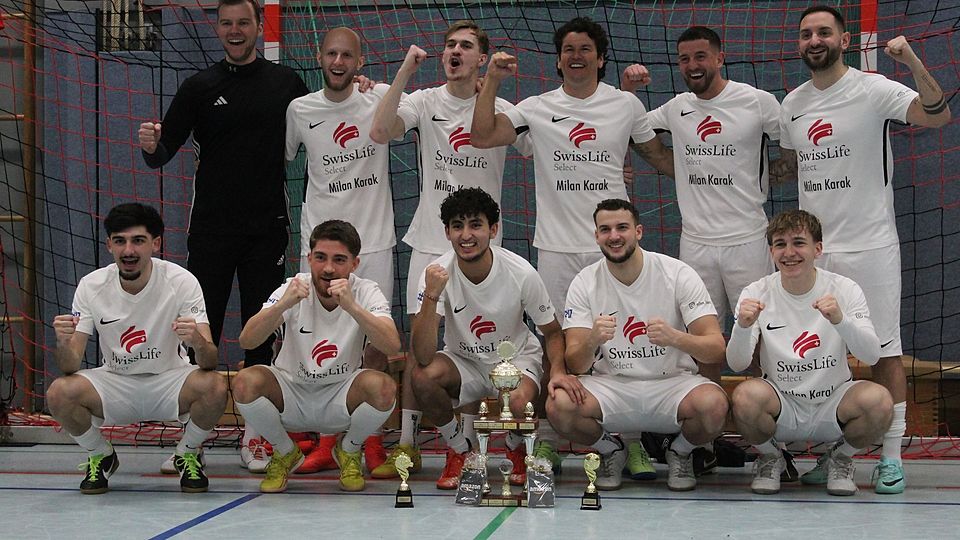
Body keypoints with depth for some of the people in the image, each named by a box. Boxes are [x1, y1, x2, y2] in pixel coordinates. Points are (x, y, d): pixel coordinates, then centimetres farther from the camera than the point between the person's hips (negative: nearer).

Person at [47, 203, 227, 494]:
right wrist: (64, 344, -36)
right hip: (114, 384, 1)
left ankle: (188, 454, 2)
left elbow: (210, 362, -23)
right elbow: (71, 367, -12)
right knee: (59, 393, -27)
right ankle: (101, 457, 6)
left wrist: (198, 341, -47)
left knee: (215, 386, -32)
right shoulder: (91, 286, -11)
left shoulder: (182, 281, -16)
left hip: (169, 381, -1)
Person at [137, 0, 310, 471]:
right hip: (210, 229, 0)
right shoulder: (200, 87, 5)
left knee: (262, 331, 3)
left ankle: (255, 433, 13)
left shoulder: (286, 83, 7)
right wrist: (151, 145, -19)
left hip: (267, 229, 0)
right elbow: (163, 153, 5)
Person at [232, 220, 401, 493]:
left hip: (341, 399, 0)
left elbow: (392, 345, -29)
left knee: (383, 387, -31)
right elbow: (246, 340, -24)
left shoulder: (366, 292, -12)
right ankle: (285, 453, 3)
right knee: (245, 383, -29)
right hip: (291, 392, 1)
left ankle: (349, 451, 4)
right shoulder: (293, 290, -12)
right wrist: (283, 305, -41)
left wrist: (351, 306, -41)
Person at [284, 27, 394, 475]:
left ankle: (373, 440, 12)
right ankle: (327, 442, 14)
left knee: (375, 341, 2)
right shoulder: (299, 110, 3)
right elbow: (279, 159, 16)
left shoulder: (380, 98, -1)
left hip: (374, 240, -1)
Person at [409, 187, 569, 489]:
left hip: (516, 358, -1)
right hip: (463, 360, 1)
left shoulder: (521, 273, -20)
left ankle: (517, 450, 5)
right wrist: (431, 296, -41)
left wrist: (558, 371, -24)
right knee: (422, 377, -30)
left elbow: (552, 332, -3)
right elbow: (423, 357, -29)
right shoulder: (437, 274, -20)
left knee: (519, 402, -35)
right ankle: (459, 451, -1)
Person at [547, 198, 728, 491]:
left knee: (713, 404, -34)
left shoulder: (679, 274, -7)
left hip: (671, 383, -1)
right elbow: (575, 365, -8)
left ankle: (680, 452, 3)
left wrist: (674, 337, -35)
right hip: (612, 385, 1)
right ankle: (611, 451, 5)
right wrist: (592, 340, -32)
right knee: (559, 405, -29)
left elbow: (716, 349, -13)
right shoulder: (584, 283, -2)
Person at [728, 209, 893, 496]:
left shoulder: (844, 289, -6)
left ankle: (840, 458, 4)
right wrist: (743, 326, -33)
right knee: (746, 395, -33)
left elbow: (872, 356, -16)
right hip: (781, 407, 0)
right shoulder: (756, 293, -5)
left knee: (878, 399, -30)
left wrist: (840, 320, -35)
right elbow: (737, 364, -12)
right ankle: (769, 458, 3)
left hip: (832, 405, 0)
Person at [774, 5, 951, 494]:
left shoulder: (874, 90, -7)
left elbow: (938, 116, -21)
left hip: (869, 246, -5)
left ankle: (891, 457, 6)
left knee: (884, 350, -1)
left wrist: (914, 64, -32)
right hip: (813, 249, 5)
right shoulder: (792, 104, 10)